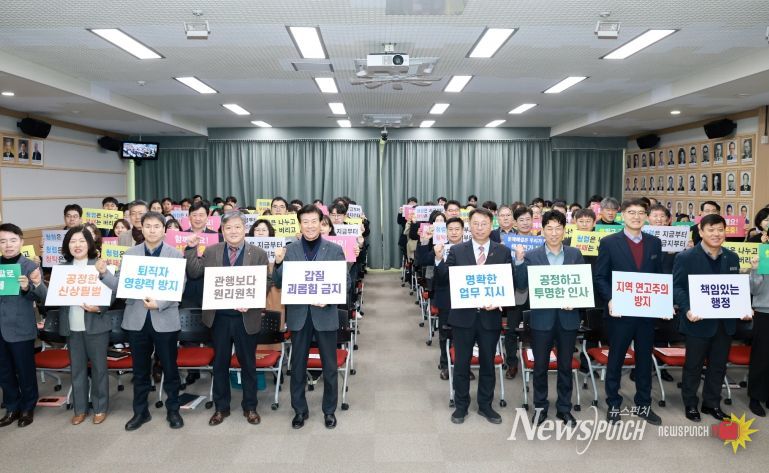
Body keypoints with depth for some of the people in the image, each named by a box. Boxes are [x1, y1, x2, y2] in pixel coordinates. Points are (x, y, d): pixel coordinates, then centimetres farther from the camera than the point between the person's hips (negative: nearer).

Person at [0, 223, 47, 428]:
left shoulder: (30, 266, -7)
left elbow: (43, 296, -13)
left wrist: (28, 287, -31)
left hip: (21, 329, -4)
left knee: (25, 371, 8)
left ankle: (28, 408, 24)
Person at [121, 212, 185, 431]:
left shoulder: (176, 254, 0)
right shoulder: (130, 253, 7)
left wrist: (159, 304, -18)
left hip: (165, 318, -2)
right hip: (137, 318, 2)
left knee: (170, 368, 6)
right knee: (140, 369, 12)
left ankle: (173, 410, 22)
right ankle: (140, 411, 26)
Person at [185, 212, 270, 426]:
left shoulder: (259, 254, -1)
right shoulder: (211, 252, 5)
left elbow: (267, 282, -3)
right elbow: (194, 273, 1)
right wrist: (191, 248, -8)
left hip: (246, 318, -2)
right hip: (219, 317, 2)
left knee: (248, 364, 10)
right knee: (220, 364, 13)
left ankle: (250, 407, 26)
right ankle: (221, 407, 28)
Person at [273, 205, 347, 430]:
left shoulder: (335, 250, -1)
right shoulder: (289, 250, 2)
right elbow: (279, 284, 0)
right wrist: (278, 263, -17)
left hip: (325, 314, -1)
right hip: (298, 315, 1)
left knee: (329, 365, 9)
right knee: (298, 365, 11)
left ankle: (329, 410, 26)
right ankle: (299, 410, 27)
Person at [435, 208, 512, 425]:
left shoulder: (503, 252, 1)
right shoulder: (457, 251, 0)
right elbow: (444, 280, -6)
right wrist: (439, 259, -22)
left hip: (490, 316, 1)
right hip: (463, 315, 0)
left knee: (488, 363, 13)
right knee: (461, 363, 10)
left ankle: (485, 405, 30)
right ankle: (461, 405, 26)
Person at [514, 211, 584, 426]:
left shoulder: (575, 254, 4)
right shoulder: (531, 256, -2)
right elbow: (522, 285, -9)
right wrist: (519, 261, -20)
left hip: (568, 317, 2)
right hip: (542, 317, -1)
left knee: (566, 365, 12)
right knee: (540, 365, 9)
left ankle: (564, 408, 27)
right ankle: (540, 407, 25)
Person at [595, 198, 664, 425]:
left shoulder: (655, 243, 7)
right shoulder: (609, 242, -5)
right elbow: (600, 277, -5)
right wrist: (610, 300, -19)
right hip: (620, 312, -3)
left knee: (645, 359, 13)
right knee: (615, 359, 9)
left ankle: (643, 405, 28)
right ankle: (613, 405, 23)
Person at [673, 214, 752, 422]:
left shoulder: (732, 258, 9)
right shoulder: (686, 257, -8)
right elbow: (677, 287, -11)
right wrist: (687, 310, -25)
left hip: (725, 322, 5)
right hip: (699, 322, -5)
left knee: (718, 366, 15)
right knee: (693, 366, 8)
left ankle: (712, 403, 31)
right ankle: (690, 405, 23)